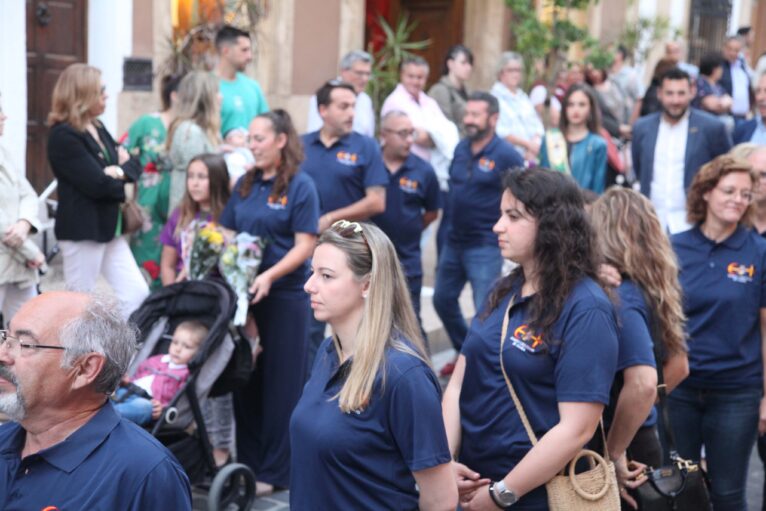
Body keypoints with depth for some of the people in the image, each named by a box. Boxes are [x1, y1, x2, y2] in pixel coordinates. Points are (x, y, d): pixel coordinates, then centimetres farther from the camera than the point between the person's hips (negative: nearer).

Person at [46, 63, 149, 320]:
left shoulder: (98, 128, 12)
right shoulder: (63, 135, -16)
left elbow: (134, 166, 10)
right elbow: (97, 185, -22)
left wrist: (120, 171, -12)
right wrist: (121, 183, -3)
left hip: (109, 228, 9)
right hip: (82, 230, -9)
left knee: (138, 295, 6)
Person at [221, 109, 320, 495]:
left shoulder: (300, 186, -6)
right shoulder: (245, 185, 11)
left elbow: (304, 245, -12)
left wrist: (270, 275, -25)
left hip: (284, 297, -5)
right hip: (244, 294, 5)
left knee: (280, 383, 3)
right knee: (245, 379, 10)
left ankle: (274, 471, 11)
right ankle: (247, 462, 21)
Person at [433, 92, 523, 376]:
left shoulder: (506, 155, -14)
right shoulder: (461, 148, 6)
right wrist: (451, 214, 14)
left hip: (485, 245, -8)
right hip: (454, 241, 8)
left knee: (485, 311, -5)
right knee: (443, 299, 18)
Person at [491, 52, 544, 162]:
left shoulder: (523, 97, 18)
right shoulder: (495, 96, -4)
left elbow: (537, 125, 13)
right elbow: (501, 131, -13)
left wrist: (535, 143, -8)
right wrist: (527, 144, -9)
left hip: (530, 157, 6)